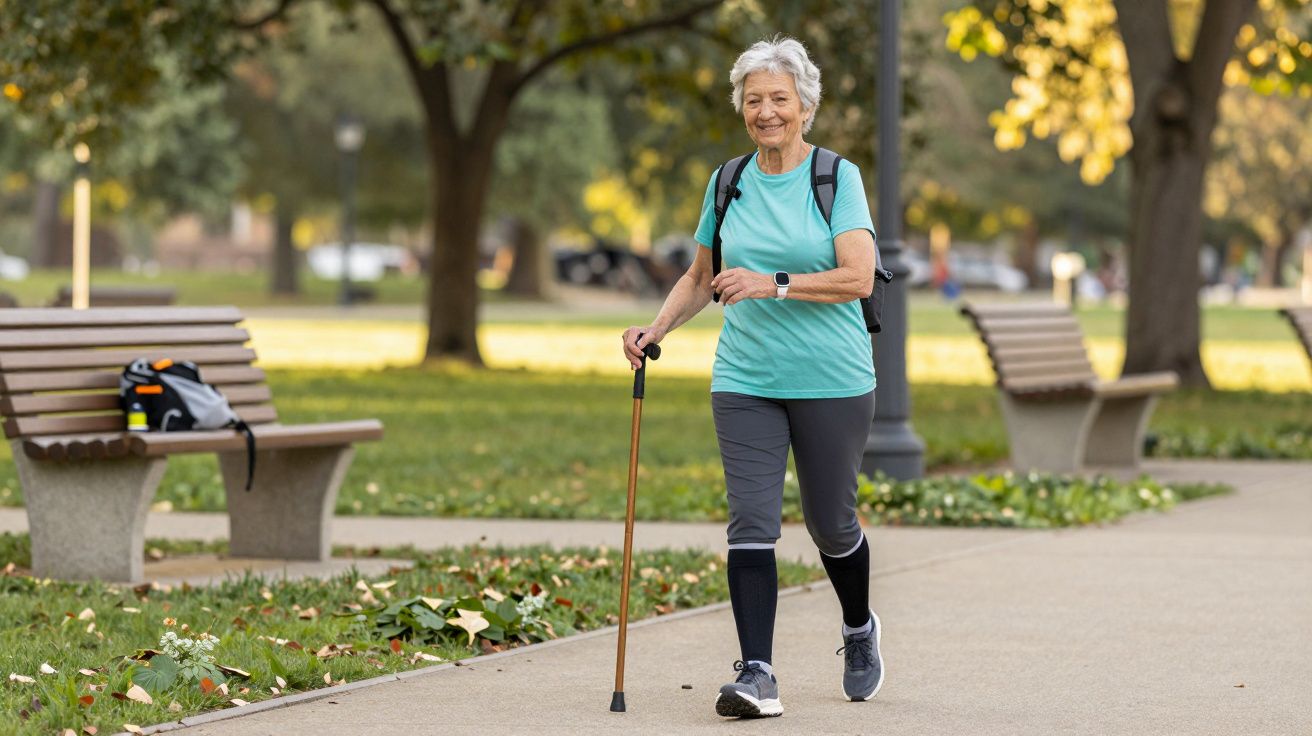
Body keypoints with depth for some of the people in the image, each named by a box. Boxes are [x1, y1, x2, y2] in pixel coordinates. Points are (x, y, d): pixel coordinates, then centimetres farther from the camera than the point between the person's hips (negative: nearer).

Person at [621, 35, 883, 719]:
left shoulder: (838, 177, -4)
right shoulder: (728, 183, 9)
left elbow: (858, 278, -14)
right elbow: (701, 276, 20)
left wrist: (773, 284, -23)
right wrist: (655, 329, 4)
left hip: (831, 380, -3)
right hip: (745, 380, 3)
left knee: (830, 522, 9)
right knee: (751, 522, -9)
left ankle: (860, 631, 38)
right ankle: (757, 675, -14)